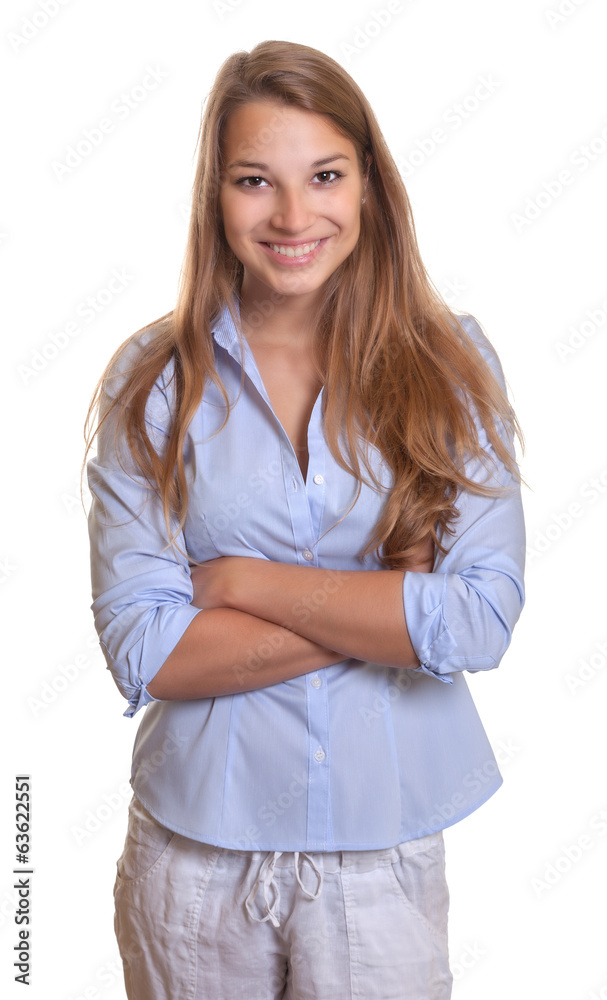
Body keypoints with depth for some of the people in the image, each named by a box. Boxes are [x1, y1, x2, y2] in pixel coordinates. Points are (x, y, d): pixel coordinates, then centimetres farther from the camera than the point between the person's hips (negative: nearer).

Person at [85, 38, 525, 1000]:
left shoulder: (450, 364, -6)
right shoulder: (152, 382, -7)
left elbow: (483, 620, -15)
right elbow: (142, 649, -14)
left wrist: (241, 581, -15)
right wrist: (388, 613, -17)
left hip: (386, 843, 0)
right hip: (195, 846, 0)